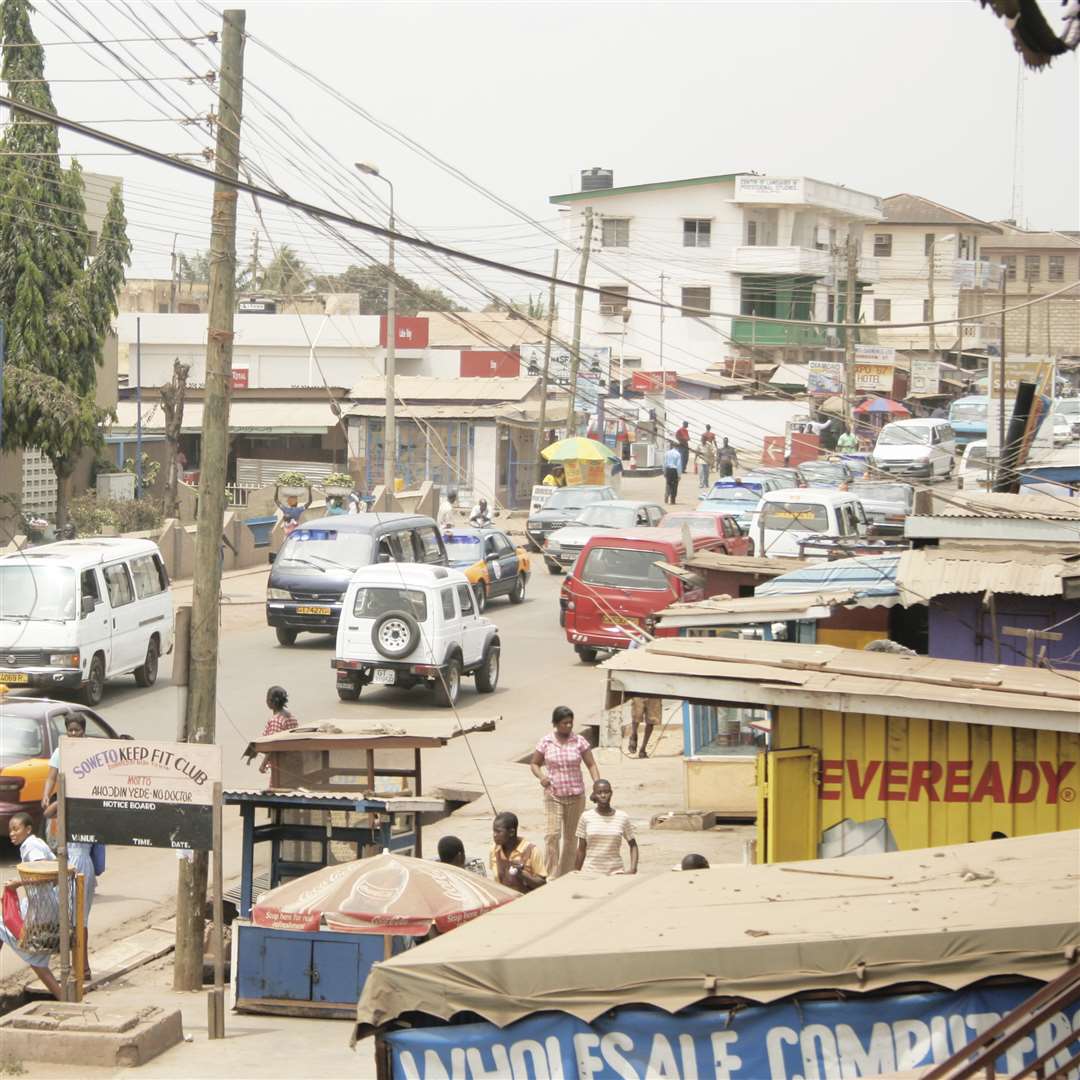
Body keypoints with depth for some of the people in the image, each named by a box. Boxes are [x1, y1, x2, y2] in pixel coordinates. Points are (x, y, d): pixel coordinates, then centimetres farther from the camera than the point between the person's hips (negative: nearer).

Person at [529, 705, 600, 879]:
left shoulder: (579, 742, -2)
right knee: (552, 834, -13)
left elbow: (591, 765, 1)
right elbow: (534, 763, 7)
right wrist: (541, 776, -13)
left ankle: (567, 874, 21)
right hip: (553, 795, -1)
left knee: (571, 836, 9)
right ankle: (551, 875, -9)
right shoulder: (546, 742, -2)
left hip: (576, 796, 1)